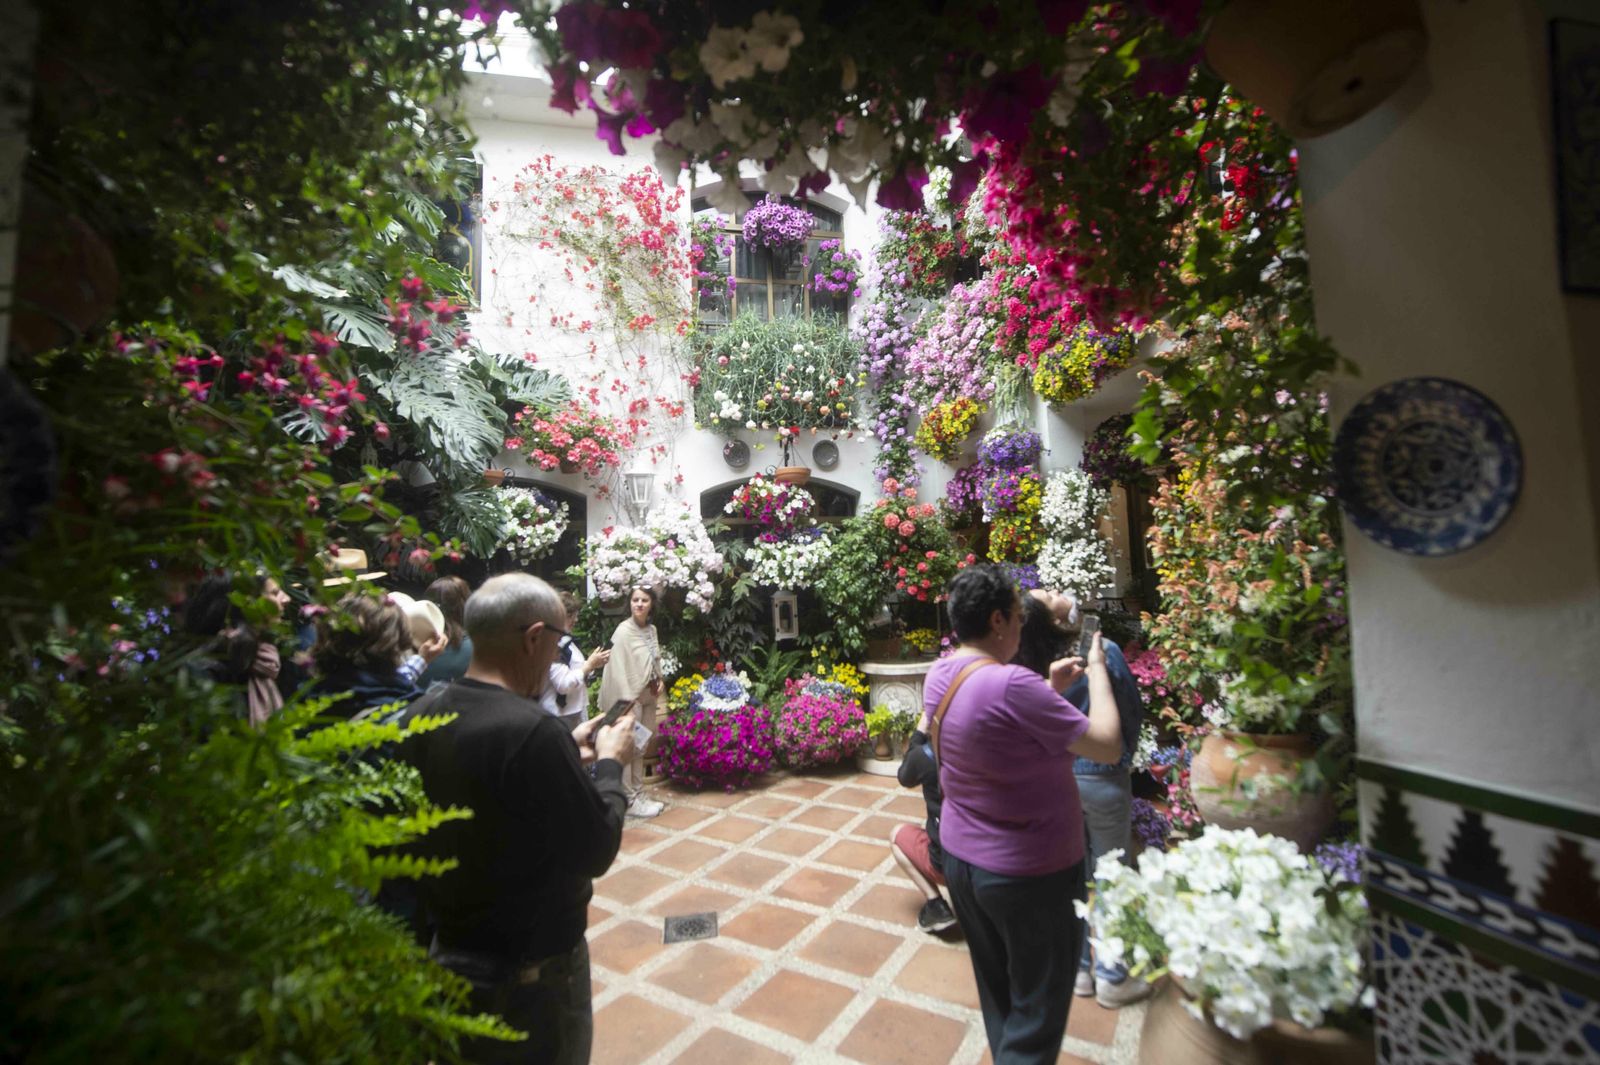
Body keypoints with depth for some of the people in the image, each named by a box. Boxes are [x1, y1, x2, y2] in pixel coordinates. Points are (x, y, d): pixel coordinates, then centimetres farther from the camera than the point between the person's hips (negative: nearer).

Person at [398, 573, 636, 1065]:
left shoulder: (421, 713, -9)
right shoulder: (531, 730, -34)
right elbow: (596, 850, -23)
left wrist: (568, 752, 4)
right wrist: (609, 762, -10)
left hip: (448, 953, 7)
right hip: (532, 973, -7)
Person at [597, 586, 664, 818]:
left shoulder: (651, 629, 7)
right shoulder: (623, 631, -15)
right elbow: (618, 670, -18)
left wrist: (659, 680, 3)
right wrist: (628, 701, -20)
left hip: (648, 696, 8)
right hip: (631, 697, -7)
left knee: (640, 748, 15)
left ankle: (639, 796, 26)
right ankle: (630, 801, 10)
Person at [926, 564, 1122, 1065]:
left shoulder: (939, 675, -4)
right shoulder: (1011, 685, -30)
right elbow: (1108, 745, -21)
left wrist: (1051, 689, 7)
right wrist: (1097, 669, -9)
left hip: (960, 859, 7)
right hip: (1029, 873, -7)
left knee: (996, 994, 25)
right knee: (1037, 1013, 16)